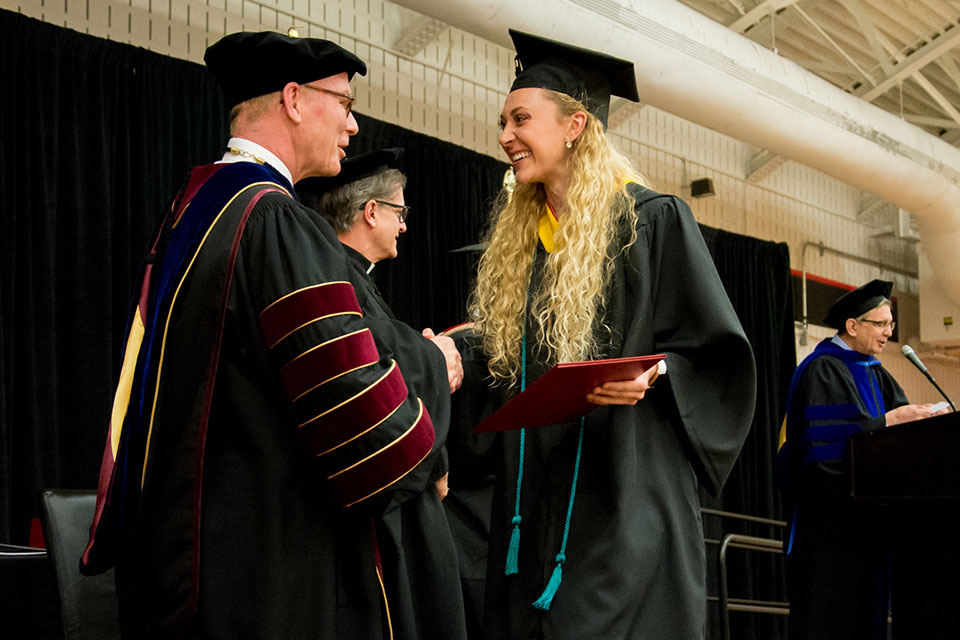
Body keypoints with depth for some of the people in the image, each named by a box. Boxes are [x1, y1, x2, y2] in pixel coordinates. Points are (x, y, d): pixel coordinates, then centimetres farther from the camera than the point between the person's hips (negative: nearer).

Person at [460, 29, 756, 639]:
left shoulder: (651, 221, -4)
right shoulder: (517, 238, 16)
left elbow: (716, 353, -4)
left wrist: (654, 373, -21)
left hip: (623, 497, -6)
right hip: (533, 501, 7)